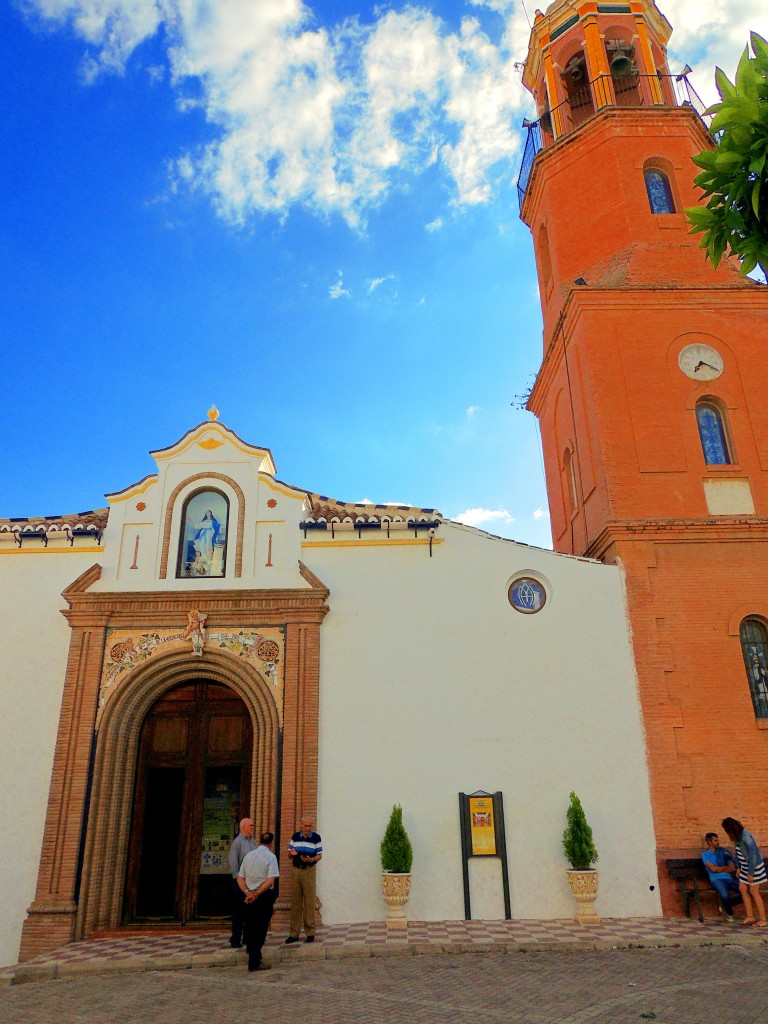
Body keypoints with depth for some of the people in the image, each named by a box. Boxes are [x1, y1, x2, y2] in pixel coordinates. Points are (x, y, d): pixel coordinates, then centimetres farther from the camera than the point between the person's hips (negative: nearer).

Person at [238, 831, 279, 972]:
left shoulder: (248, 855, 8)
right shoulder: (270, 857, -10)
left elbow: (240, 878, 6)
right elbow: (270, 881, -18)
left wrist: (247, 892, -6)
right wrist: (256, 895, -14)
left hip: (249, 896, 5)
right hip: (265, 897, -5)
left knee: (250, 927, 19)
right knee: (260, 928, 3)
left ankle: (252, 954, 34)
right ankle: (254, 963, 7)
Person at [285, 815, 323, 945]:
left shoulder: (316, 838, -1)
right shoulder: (295, 836, 7)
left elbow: (319, 855, 1)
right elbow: (289, 855, 11)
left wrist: (311, 859, -20)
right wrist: (292, 853, -13)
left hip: (309, 871, -2)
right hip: (295, 870, 3)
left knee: (309, 902, -2)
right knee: (295, 902, 5)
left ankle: (310, 932, 7)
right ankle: (293, 933, 11)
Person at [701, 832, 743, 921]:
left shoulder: (723, 851, 16)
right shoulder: (705, 854, 5)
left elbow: (733, 868, 7)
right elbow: (713, 868, -7)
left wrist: (719, 870, -4)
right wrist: (726, 867, 5)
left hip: (728, 878, 4)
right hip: (716, 880, -4)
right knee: (724, 894, -36)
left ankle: (726, 905, 5)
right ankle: (729, 913, 0)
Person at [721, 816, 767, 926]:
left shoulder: (746, 837, -26)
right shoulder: (737, 836, 2)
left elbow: (753, 856, -23)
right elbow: (738, 853, 11)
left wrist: (750, 873, -18)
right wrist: (739, 868, 11)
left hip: (754, 866, -8)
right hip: (745, 867, 8)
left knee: (754, 892, -2)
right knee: (743, 889, 5)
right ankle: (750, 916, 12)